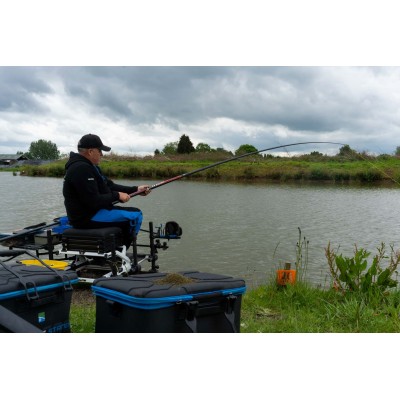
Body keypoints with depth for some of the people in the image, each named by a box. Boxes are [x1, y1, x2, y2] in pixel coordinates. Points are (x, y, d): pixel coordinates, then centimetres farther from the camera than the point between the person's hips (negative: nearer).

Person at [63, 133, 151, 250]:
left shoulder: (90, 166, 14)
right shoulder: (81, 169, -21)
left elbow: (110, 185, 15)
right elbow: (93, 201, -25)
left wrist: (135, 189, 7)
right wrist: (117, 196, -13)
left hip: (92, 212, 11)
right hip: (87, 217, -11)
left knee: (129, 216, 23)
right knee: (135, 215, -11)